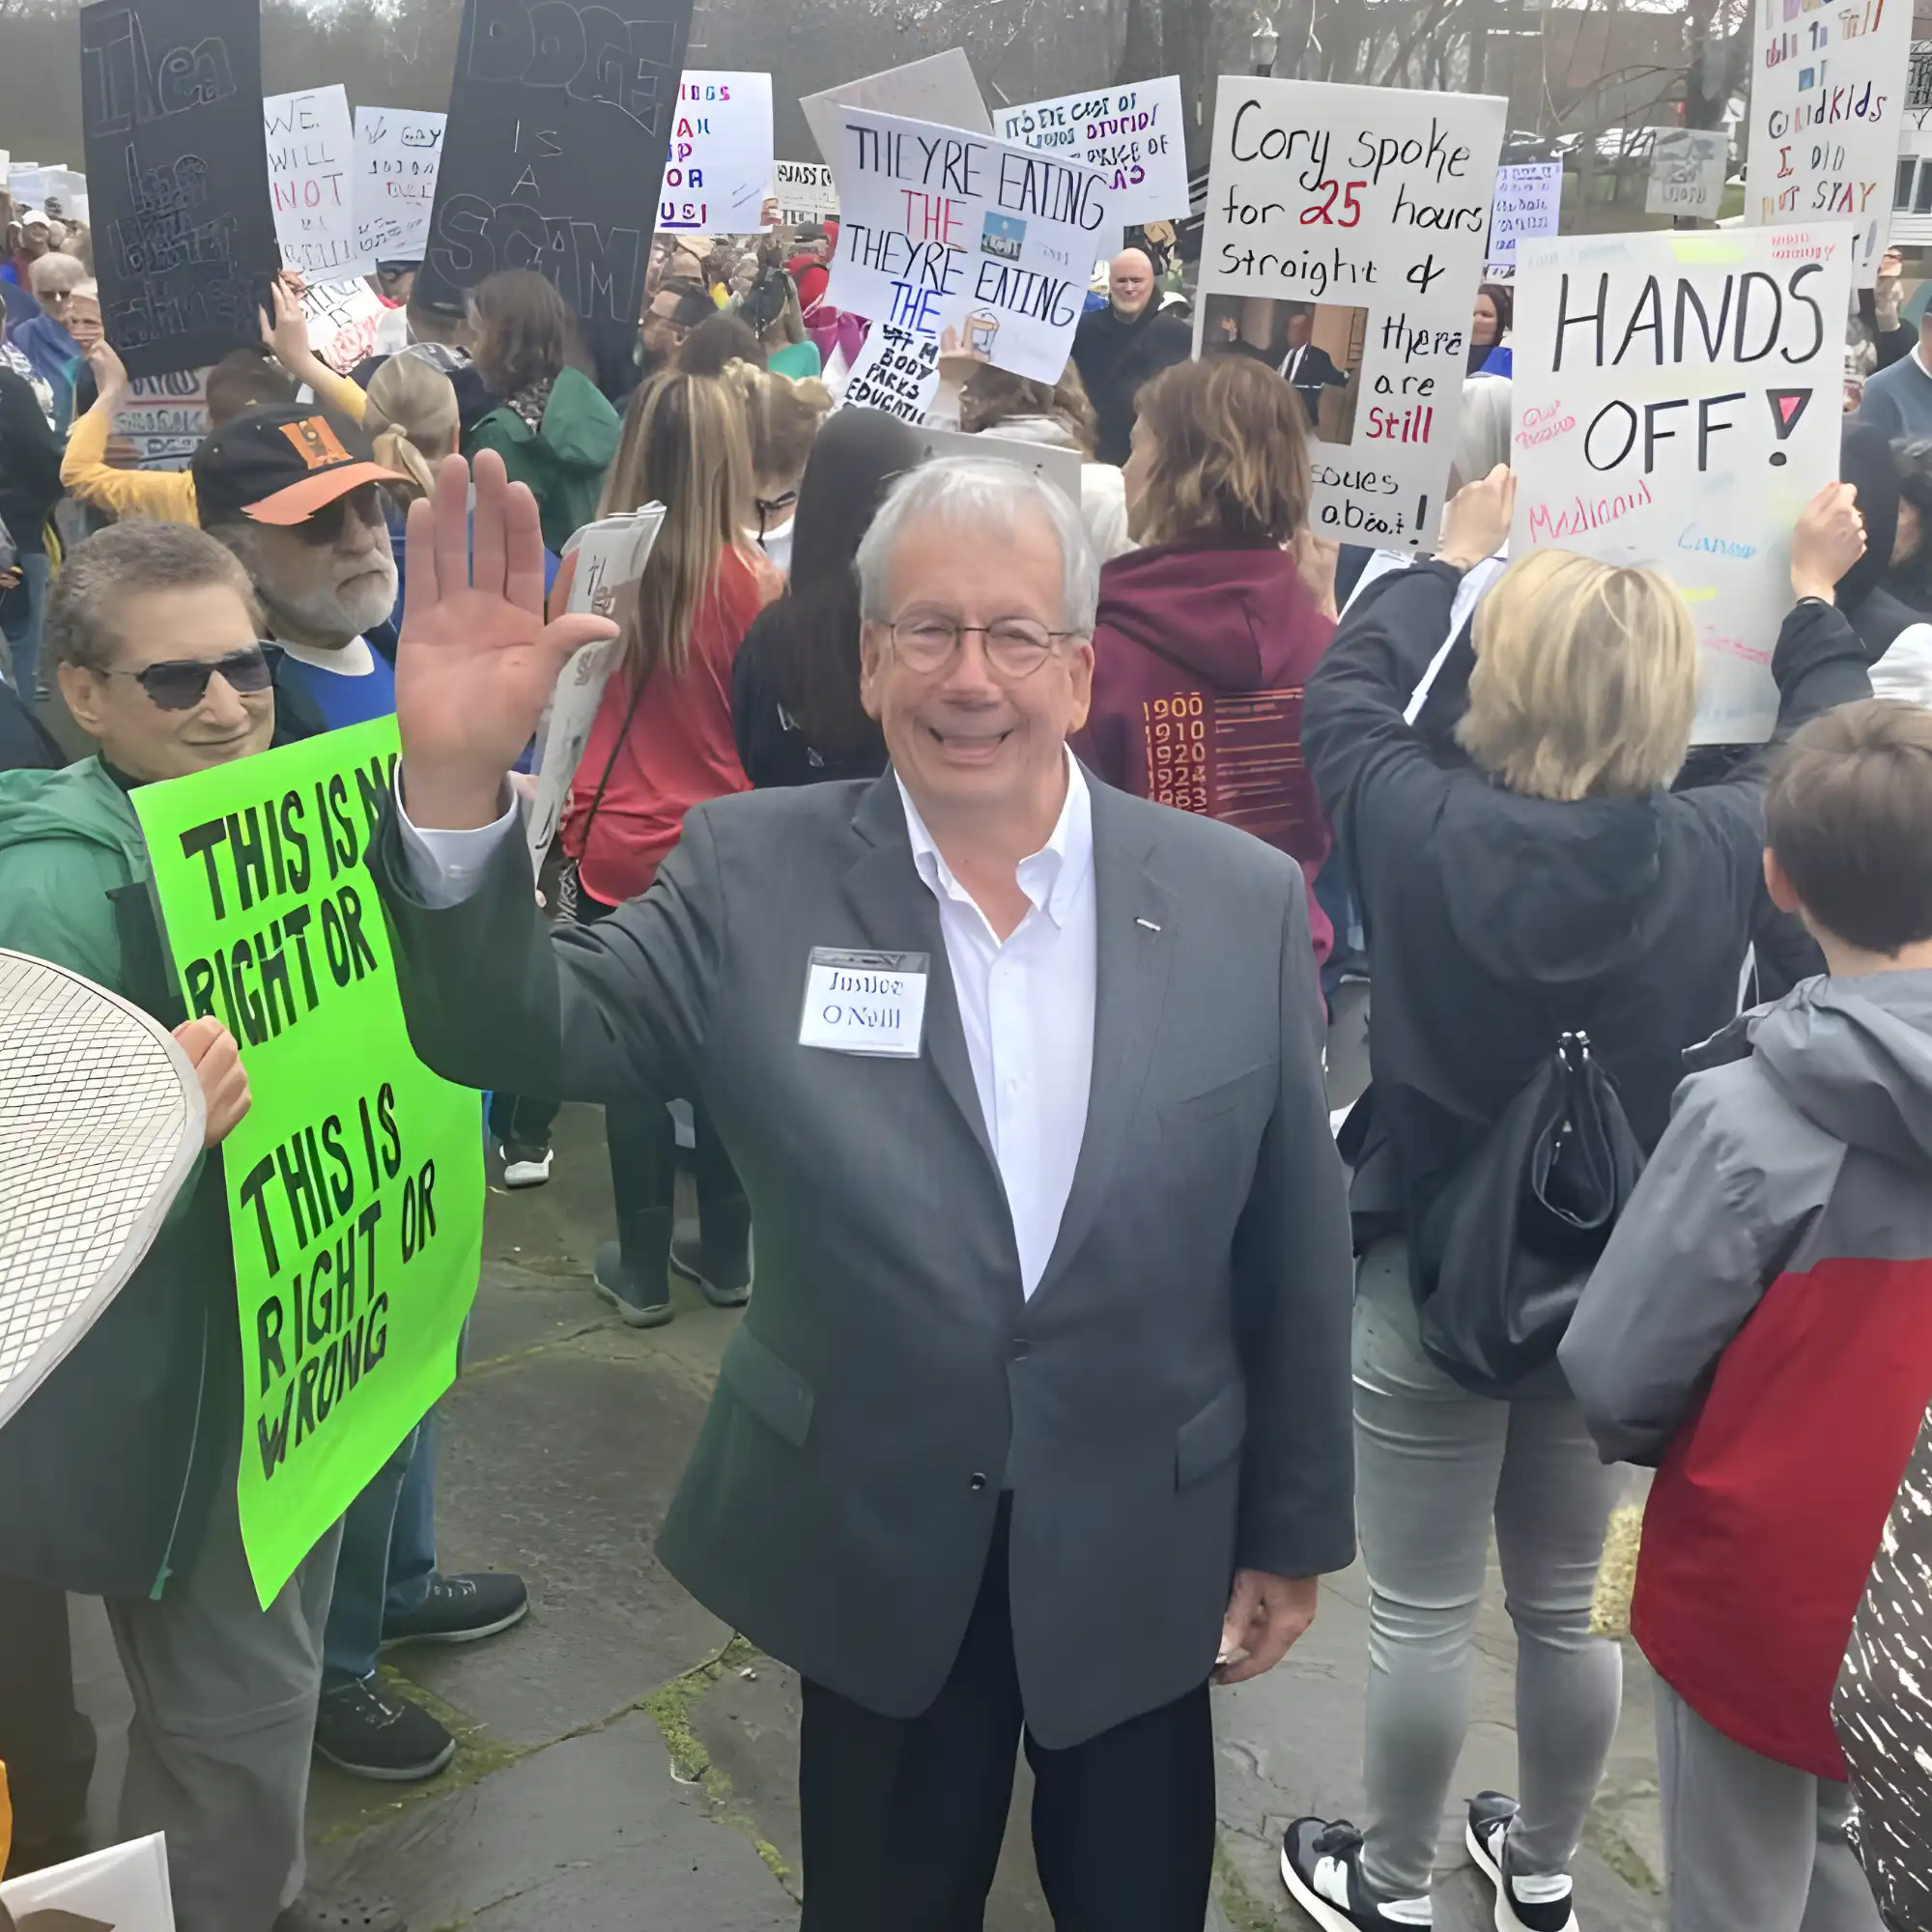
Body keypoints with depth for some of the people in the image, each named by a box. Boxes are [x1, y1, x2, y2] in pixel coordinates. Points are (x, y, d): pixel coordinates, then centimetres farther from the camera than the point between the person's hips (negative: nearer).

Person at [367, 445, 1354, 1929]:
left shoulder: (1242, 901, -10)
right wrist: (456, 781, -31)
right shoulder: (755, 875, -11)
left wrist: (1295, 1530, 4)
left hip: (1149, 1554, 1)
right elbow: (520, 1036, -13)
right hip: (877, 1553, 0)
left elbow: (1296, 1248, -3)